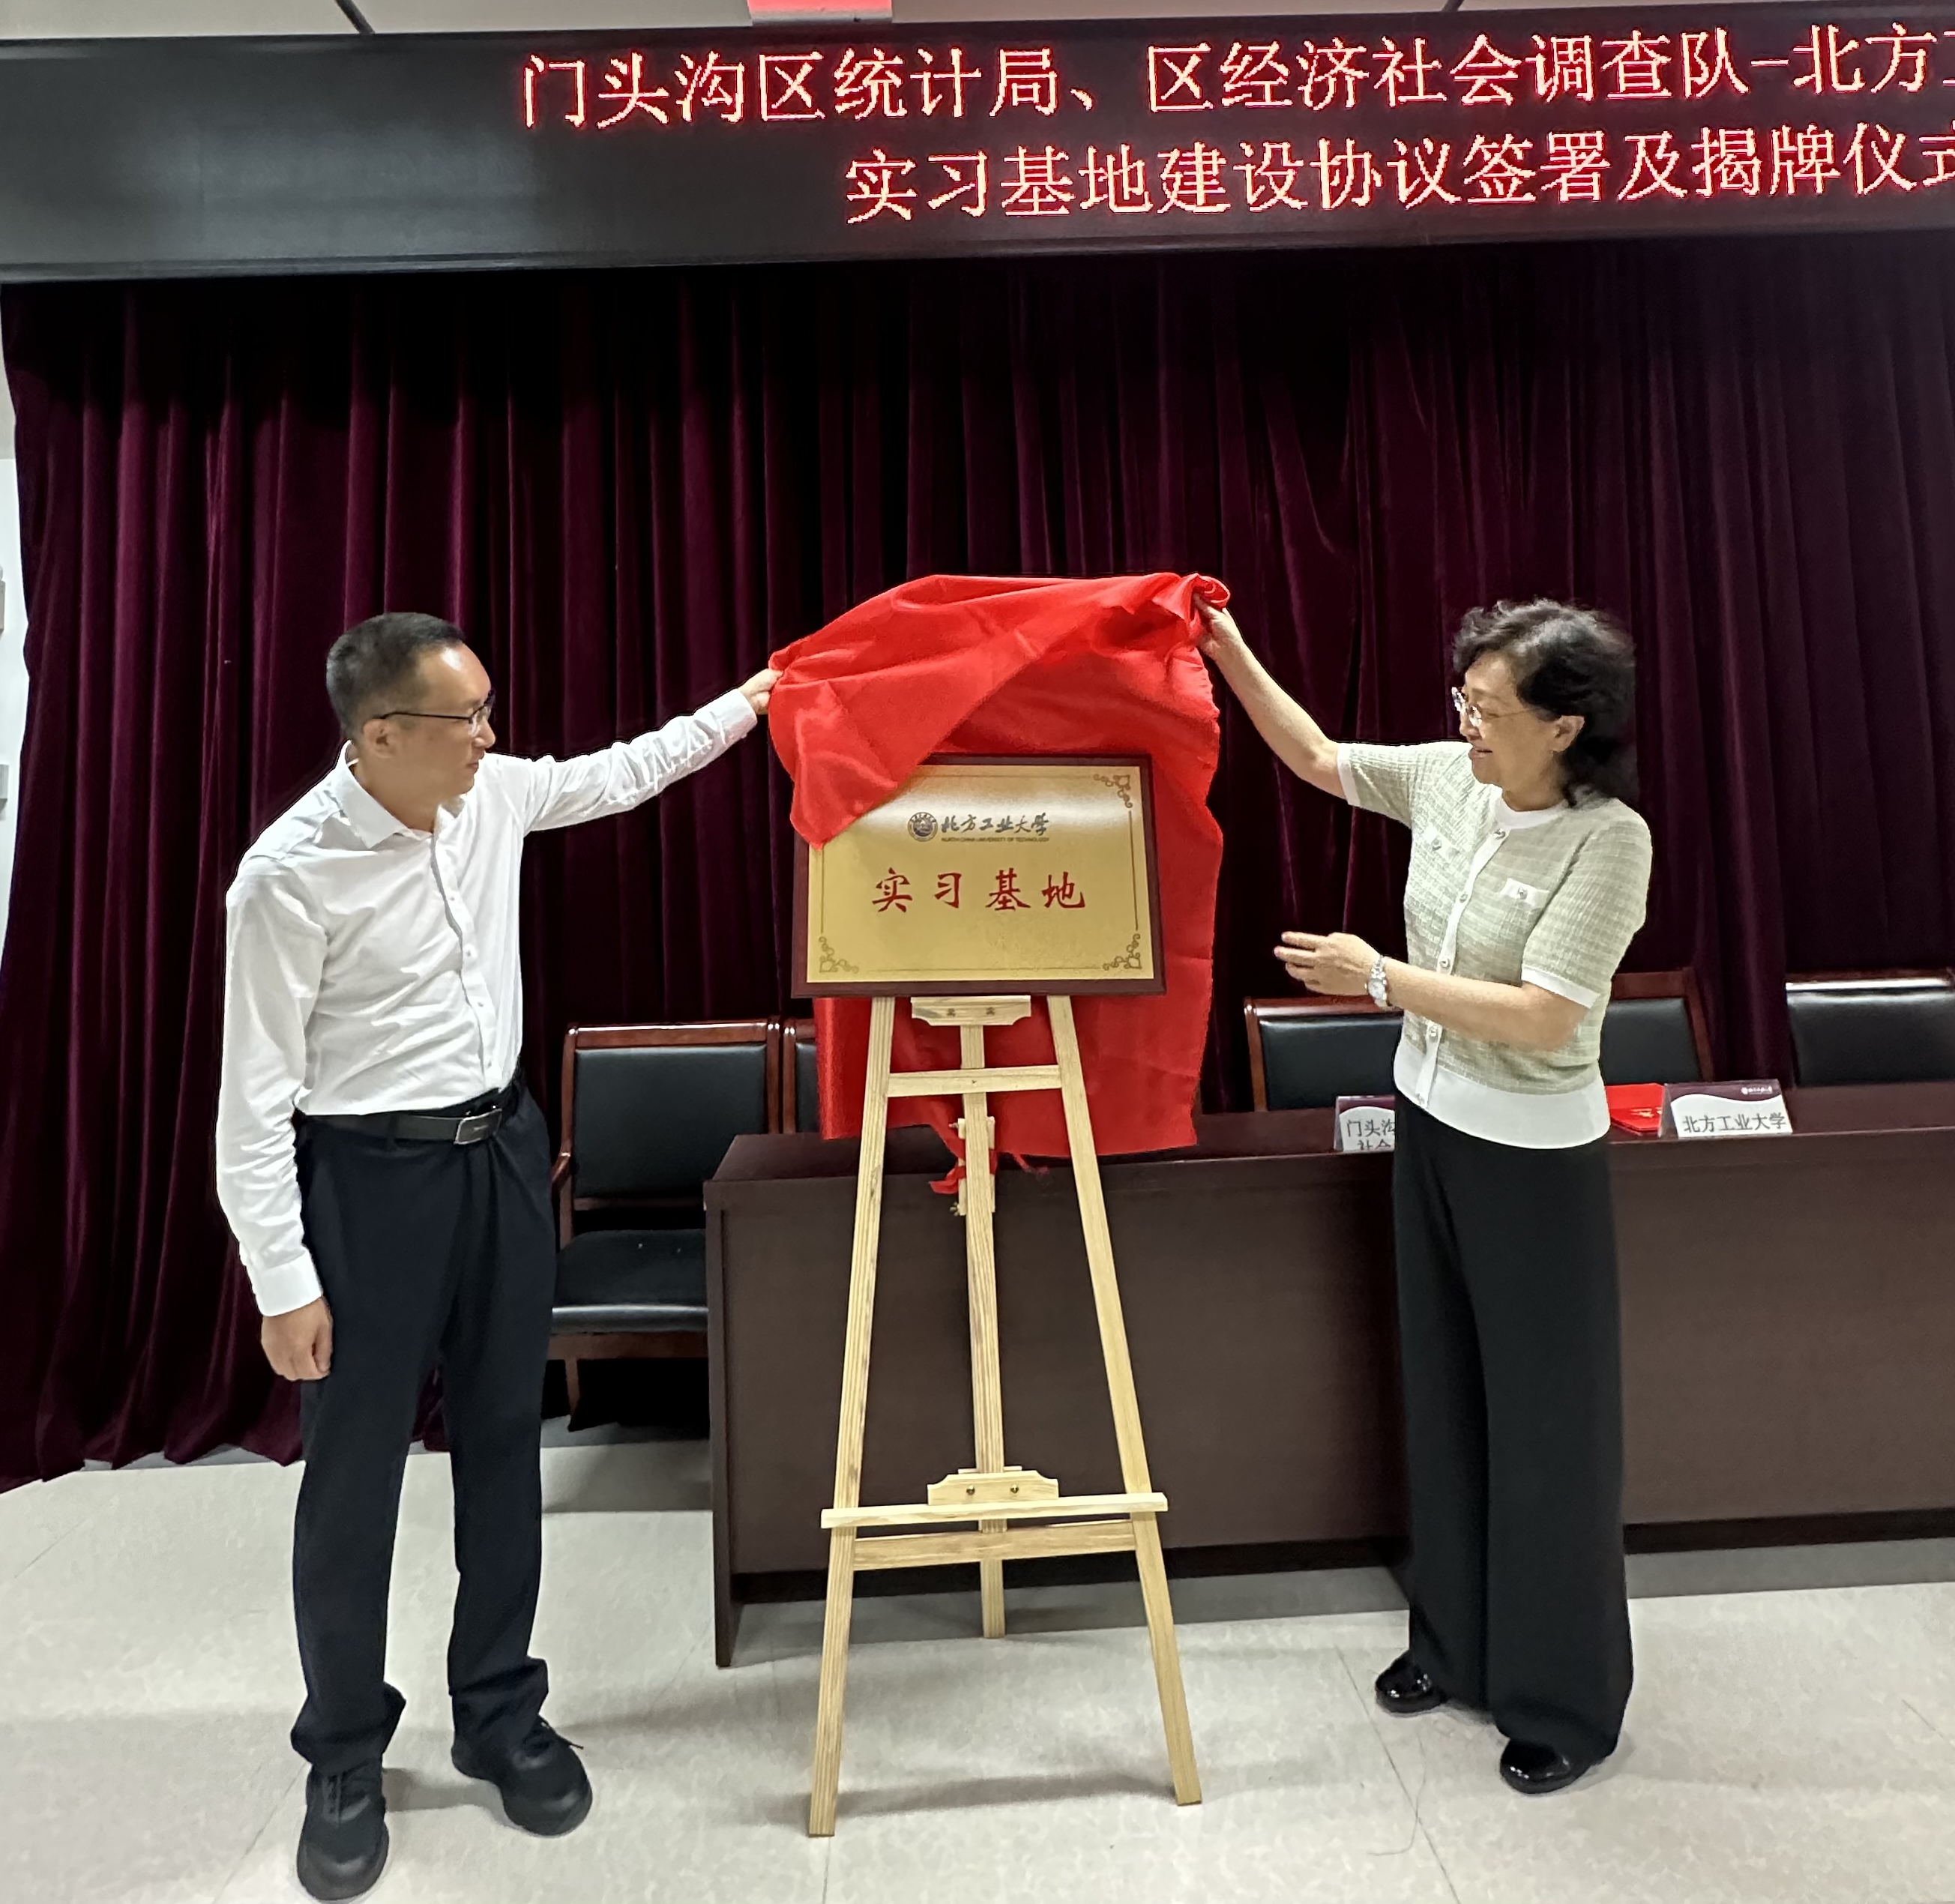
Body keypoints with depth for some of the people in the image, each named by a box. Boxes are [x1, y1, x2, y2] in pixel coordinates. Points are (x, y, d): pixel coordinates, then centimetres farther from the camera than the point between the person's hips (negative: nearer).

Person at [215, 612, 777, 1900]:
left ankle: (500, 1714, 35)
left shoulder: (496, 795, -1)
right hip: (373, 1176, -5)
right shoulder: (292, 874, -18)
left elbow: (621, 774, 18)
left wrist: (754, 697, 21)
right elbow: (256, 1094, -14)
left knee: (505, 1447, 15)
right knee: (356, 1477, 8)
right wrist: (285, 1283, -13)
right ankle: (346, 1759, 32)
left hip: (505, 1150, 6)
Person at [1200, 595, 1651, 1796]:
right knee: (1444, 1396, 18)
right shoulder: (1449, 780, -2)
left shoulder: (1609, 839, -20)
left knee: (1547, 1424, 8)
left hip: (1534, 1160, -6)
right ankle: (1456, 1644, 39)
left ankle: (1568, 1702, 30)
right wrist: (1230, 654, 8)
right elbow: (1318, 758, 13)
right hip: (1432, 1128, 7)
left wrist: (1380, 977, -22)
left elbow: (1543, 1018, -25)